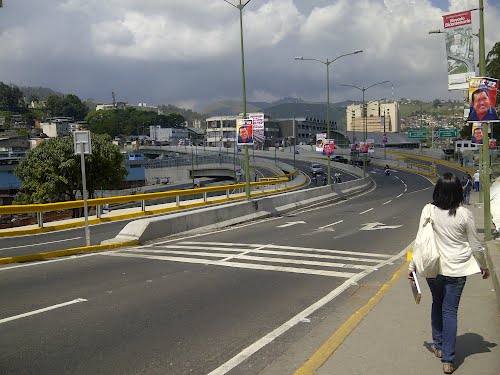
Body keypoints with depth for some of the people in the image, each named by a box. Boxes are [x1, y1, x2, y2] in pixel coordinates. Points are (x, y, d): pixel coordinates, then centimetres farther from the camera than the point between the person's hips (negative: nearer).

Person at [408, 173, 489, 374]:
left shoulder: (429, 211, -9)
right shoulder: (464, 214, -10)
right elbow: (475, 245, -2)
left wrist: (412, 265, 6)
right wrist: (484, 266, 14)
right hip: (456, 270, -1)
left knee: (437, 304, 22)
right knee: (450, 311, 4)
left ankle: (438, 346, 33)